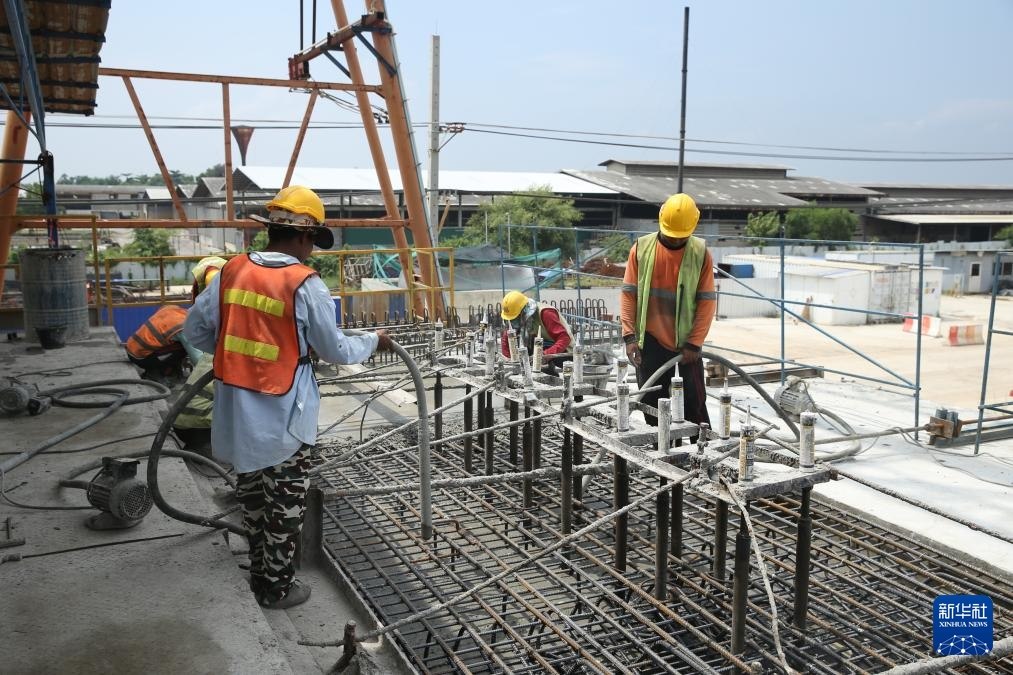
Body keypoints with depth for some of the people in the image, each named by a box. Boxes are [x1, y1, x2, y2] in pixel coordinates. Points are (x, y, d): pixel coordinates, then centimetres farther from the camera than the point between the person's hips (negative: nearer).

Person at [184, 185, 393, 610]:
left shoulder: (232, 271, -1)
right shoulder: (305, 284, -16)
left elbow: (195, 329, 7)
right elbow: (336, 351, -8)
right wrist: (373, 341, 9)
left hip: (238, 411, 6)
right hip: (282, 417, -6)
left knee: (252, 493, 21)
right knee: (284, 502, 10)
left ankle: (260, 571, 37)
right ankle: (277, 587, 22)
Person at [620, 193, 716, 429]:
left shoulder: (701, 253, -3)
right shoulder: (641, 248, -2)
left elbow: (707, 302, -3)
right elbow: (628, 294, 0)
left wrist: (694, 343, -8)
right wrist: (630, 335, -8)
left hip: (687, 343, -1)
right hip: (651, 341, 1)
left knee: (695, 401, 5)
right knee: (652, 403, 7)